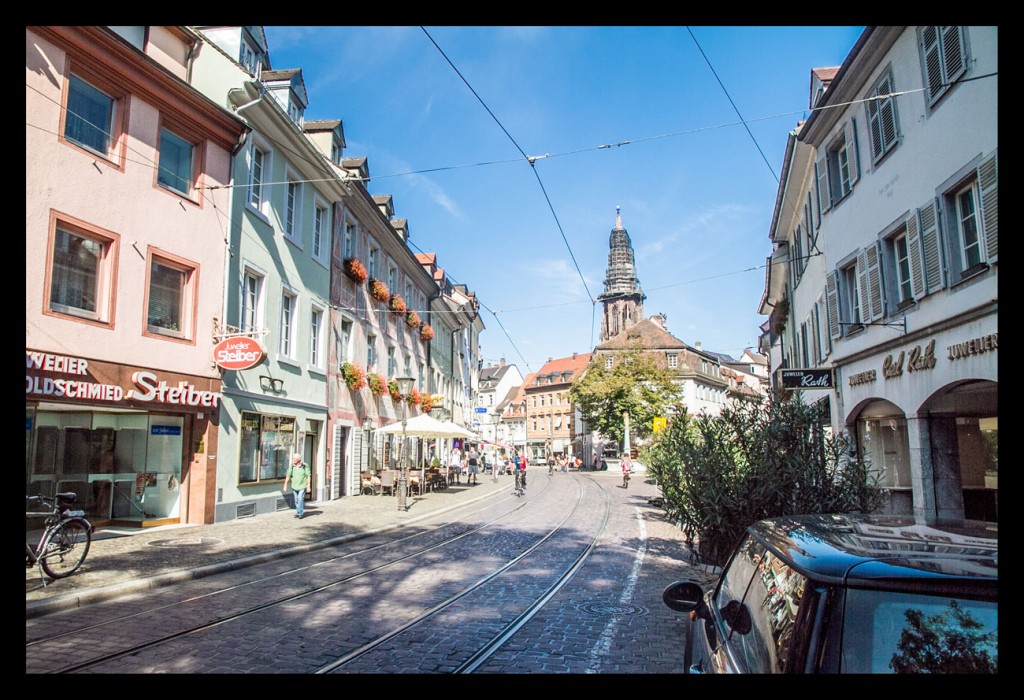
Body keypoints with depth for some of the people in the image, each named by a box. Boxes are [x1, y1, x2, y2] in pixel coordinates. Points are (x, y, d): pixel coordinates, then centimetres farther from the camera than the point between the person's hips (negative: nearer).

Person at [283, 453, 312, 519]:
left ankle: (300, 513, -4)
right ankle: (298, 512, 24)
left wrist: (308, 486, -8)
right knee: (296, 500, 11)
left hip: (302, 486, -4)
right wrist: (285, 485, -1)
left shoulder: (305, 466, -9)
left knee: (300, 499, -13)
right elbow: (288, 476, 2)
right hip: (294, 486, 4)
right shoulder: (292, 466, -1)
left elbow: (308, 476, -6)